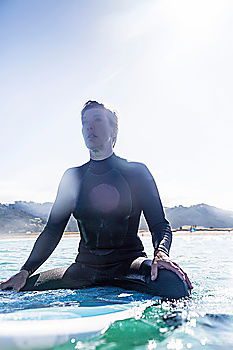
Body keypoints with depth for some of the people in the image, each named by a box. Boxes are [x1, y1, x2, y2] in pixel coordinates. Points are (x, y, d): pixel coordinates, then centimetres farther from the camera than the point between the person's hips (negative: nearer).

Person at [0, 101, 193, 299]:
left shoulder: (136, 172, 1)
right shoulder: (73, 176, 9)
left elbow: (160, 224, -3)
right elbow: (52, 230, 9)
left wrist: (161, 253, -25)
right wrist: (25, 271, -1)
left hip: (128, 262, -3)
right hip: (85, 266, 4)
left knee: (175, 285, -35)